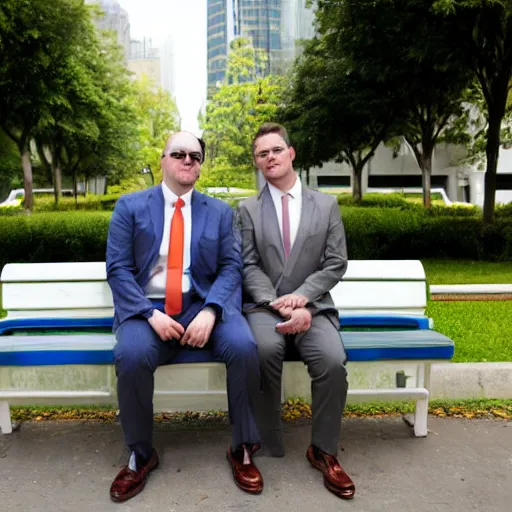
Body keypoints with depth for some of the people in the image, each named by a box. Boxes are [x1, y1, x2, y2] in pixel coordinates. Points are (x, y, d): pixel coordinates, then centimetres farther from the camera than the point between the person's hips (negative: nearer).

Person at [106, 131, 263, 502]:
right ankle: (141, 455, -3)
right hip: (148, 308, 0)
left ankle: (242, 449, -4)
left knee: (244, 347, -27)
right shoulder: (130, 206, 7)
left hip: (203, 305, 1)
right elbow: (118, 269, -1)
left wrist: (209, 312, -17)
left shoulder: (220, 211, 11)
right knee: (131, 356, -31)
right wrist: (151, 315, -16)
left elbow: (231, 268, 1)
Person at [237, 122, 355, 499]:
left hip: (312, 305, 1)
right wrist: (280, 306, -15)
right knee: (265, 349, -33)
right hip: (264, 306, 0)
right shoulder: (248, 209, 9)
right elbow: (249, 268, 1)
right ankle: (269, 447, -12)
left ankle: (324, 451, -3)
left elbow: (336, 264, 3)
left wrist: (300, 297, -12)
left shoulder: (326, 204, 10)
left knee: (333, 360, -28)